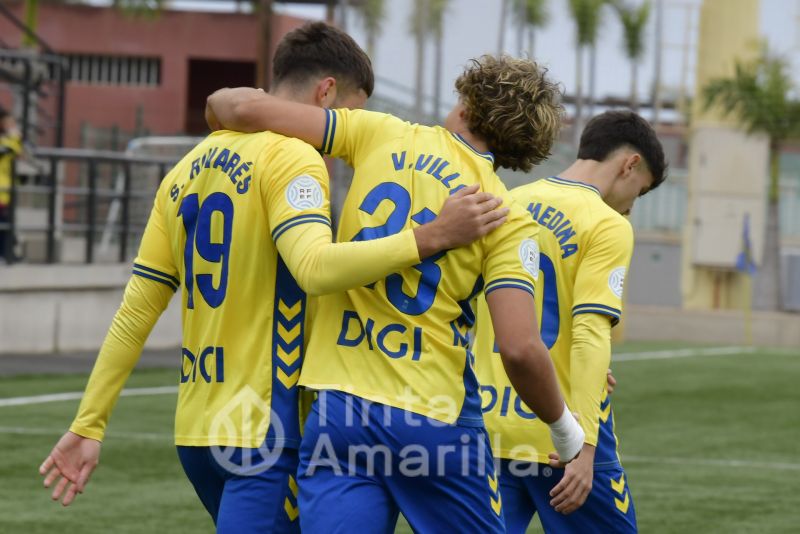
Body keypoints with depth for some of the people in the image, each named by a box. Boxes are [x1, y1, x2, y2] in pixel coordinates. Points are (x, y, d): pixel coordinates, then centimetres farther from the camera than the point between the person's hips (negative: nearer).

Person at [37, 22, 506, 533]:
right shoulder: (291, 156, -9)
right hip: (266, 433, -8)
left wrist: (88, 425, 14)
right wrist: (431, 237, -25)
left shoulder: (186, 171, 15)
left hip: (197, 432, 9)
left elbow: (135, 313, 13)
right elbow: (317, 268, -27)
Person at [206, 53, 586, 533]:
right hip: (436, 420, -2)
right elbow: (520, 349, -14)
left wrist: (223, 102, 24)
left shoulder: (385, 136, 4)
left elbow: (248, 109, 0)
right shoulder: (508, 220, -3)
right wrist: (564, 427, 2)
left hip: (338, 409, 2)